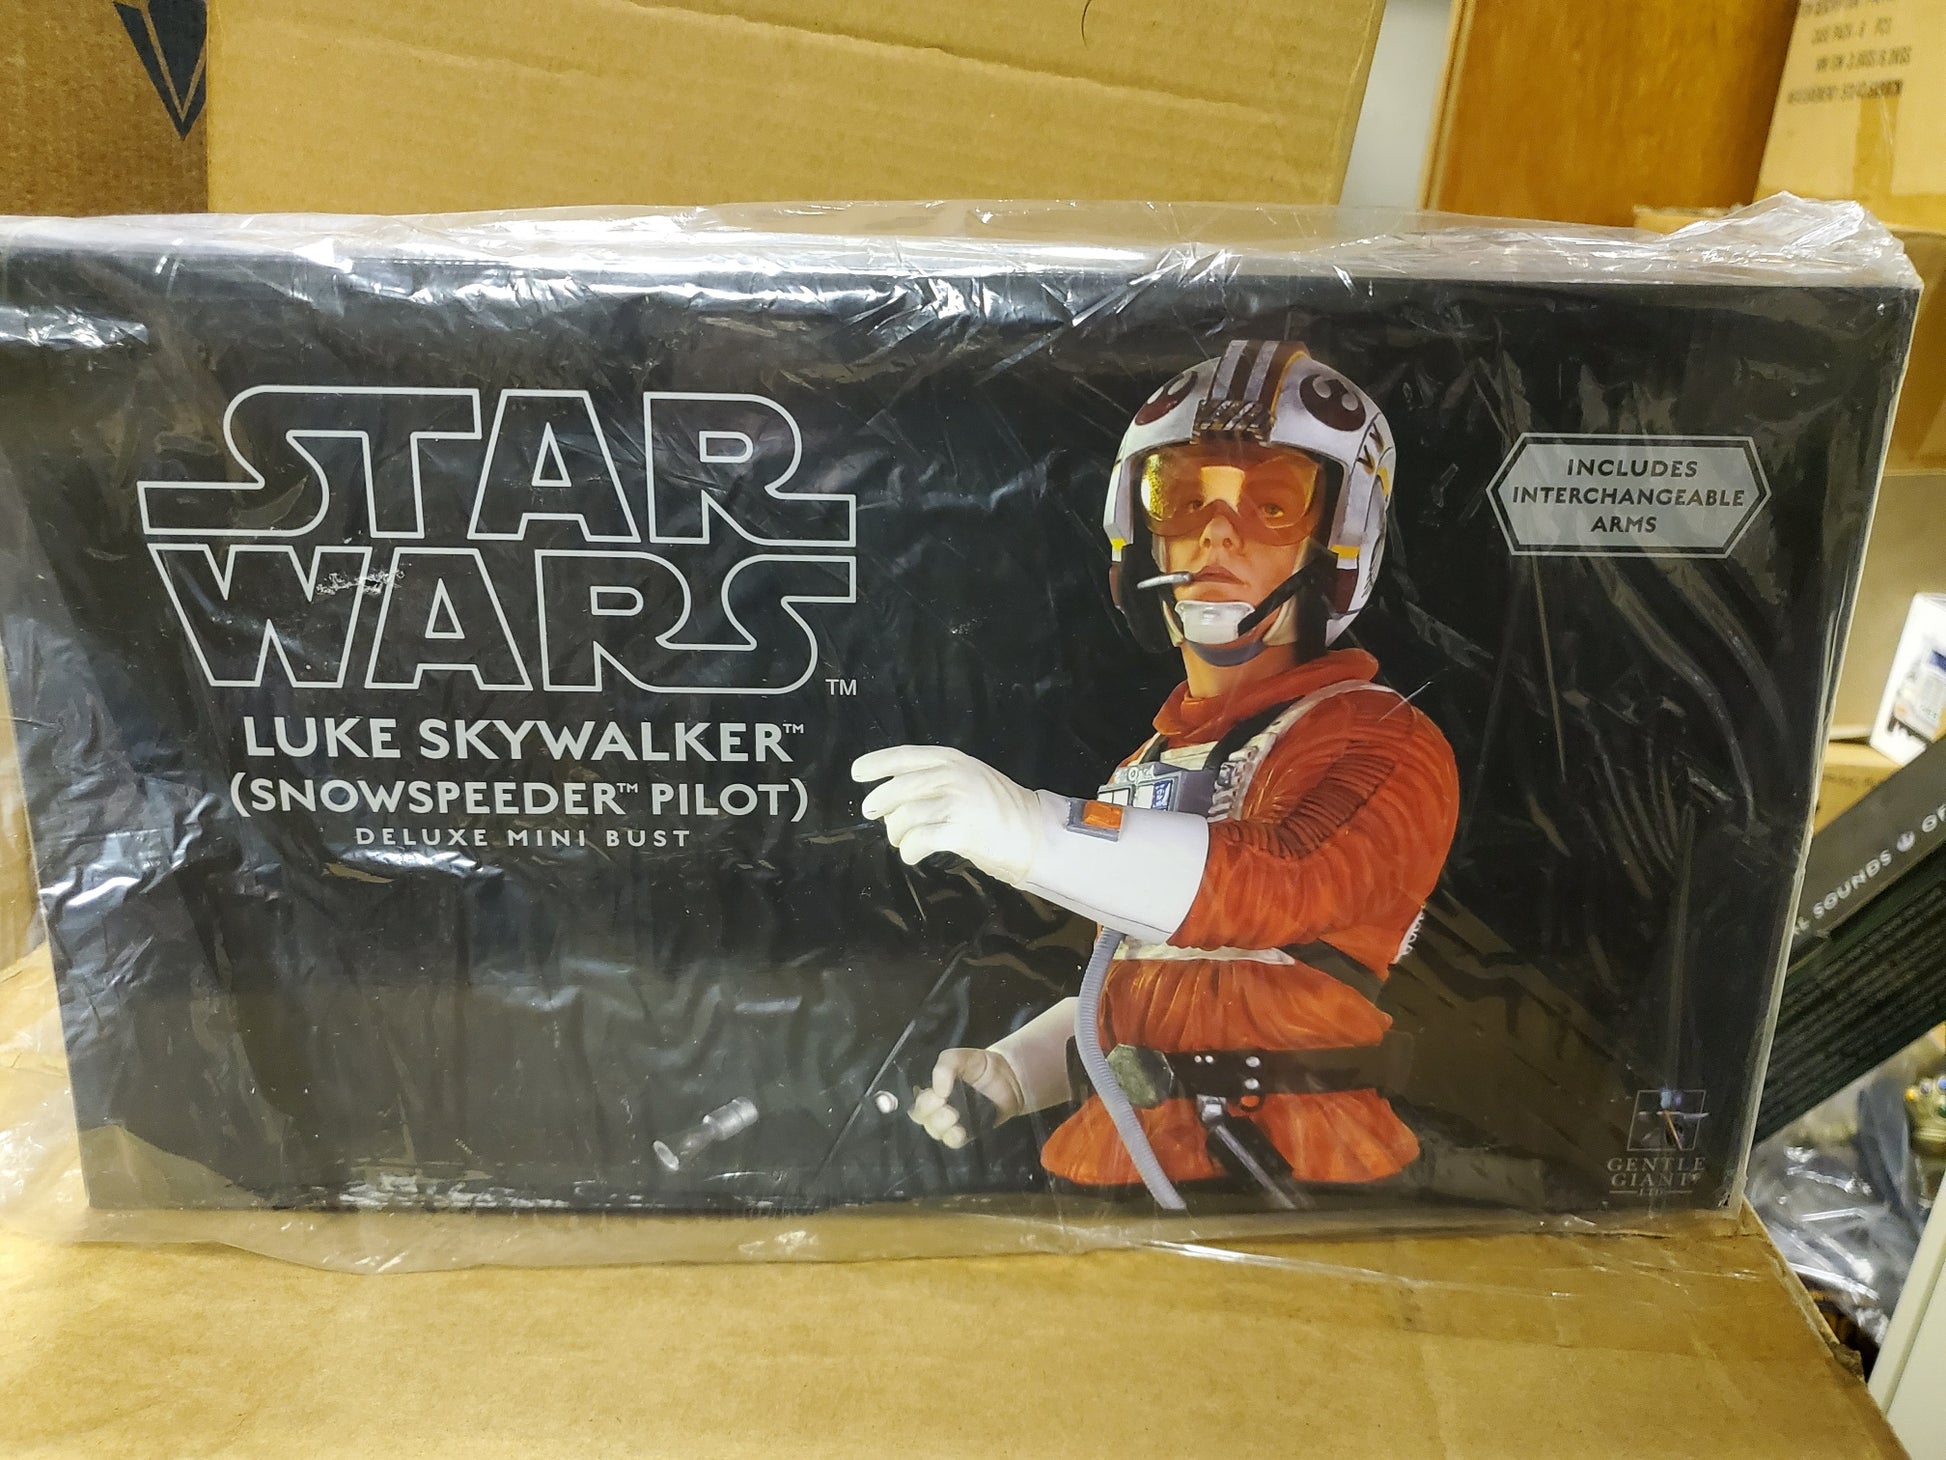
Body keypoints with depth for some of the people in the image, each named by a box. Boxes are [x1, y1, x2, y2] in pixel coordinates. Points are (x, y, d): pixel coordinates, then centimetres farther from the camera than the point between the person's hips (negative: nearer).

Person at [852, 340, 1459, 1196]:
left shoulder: (1382, 742, -2)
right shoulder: (1147, 765, 20)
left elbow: (1295, 883, -24)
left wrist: (1033, 828, -33)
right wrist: (1011, 1071, 12)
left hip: (1293, 1167, -5)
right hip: (1112, 1162, 5)